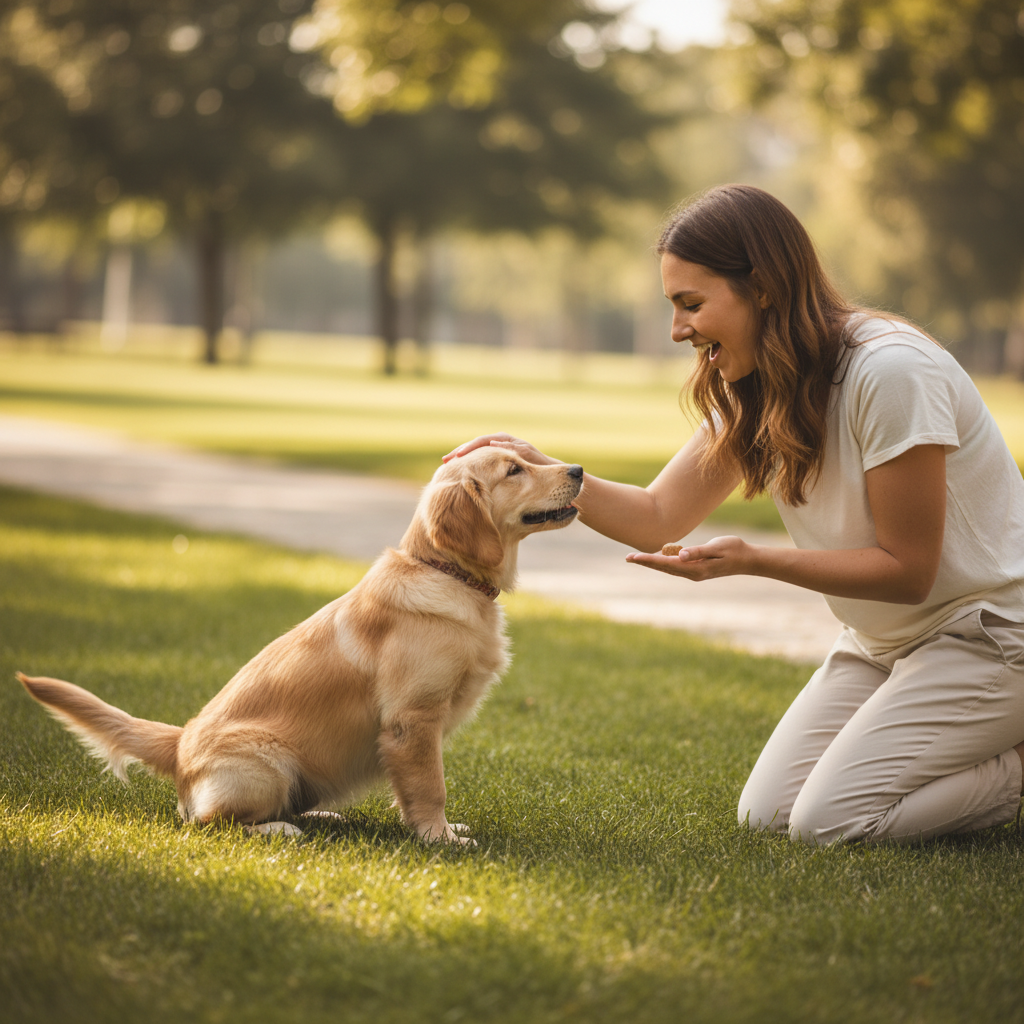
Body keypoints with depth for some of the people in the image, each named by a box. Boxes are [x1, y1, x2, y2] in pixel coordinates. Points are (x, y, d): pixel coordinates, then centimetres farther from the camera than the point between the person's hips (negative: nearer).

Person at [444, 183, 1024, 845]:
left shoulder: (891, 372, -26)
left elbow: (908, 568, -23)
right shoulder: (752, 392, 0)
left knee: (829, 821, -17)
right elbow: (658, 519, -1)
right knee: (768, 814, 2)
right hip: (883, 640, 8)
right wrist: (545, 473, -15)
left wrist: (752, 560, -30)